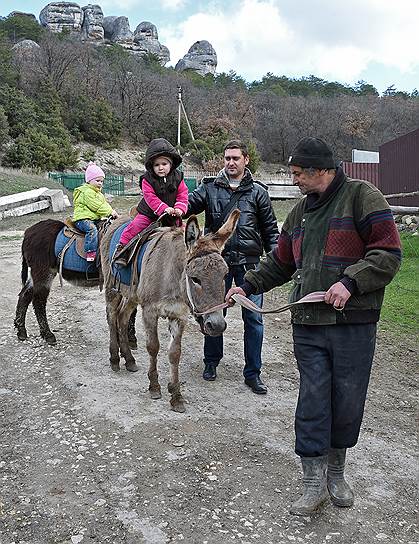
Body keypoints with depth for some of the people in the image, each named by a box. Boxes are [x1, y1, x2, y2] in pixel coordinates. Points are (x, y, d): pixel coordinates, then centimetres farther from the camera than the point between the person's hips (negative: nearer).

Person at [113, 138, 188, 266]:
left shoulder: (178, 178, -3)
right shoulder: (148, 180, -11)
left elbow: (182, 196, -5)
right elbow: (151, 198, -20)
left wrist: (179, 209, -24)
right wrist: (164, 208, -33)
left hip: (171, 214, 2)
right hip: (148, 213, -2)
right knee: (135, 226, -16)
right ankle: (121, 248, -4)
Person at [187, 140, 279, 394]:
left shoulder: (257, 191, 5)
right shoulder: (210, 187, 5)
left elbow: (270, 228, 7)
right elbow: (190, 204, -5)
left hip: (248, 262, 0)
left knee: (253, 317, 2)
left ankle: (253, 373, 13)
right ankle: (211, 362, 31)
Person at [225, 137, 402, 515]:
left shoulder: (362, 196, -3)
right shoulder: (301, 211, 17)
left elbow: (388, 252, -11)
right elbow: (280, 263, 25)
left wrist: (350, 282, -21)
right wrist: (247, 286, 19)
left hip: (353, 323, -4)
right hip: (308, 324, 5)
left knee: (347, 402, 8)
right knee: (312, 401, 4)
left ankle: (336, 471, 31)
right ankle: (314, 482, 16)